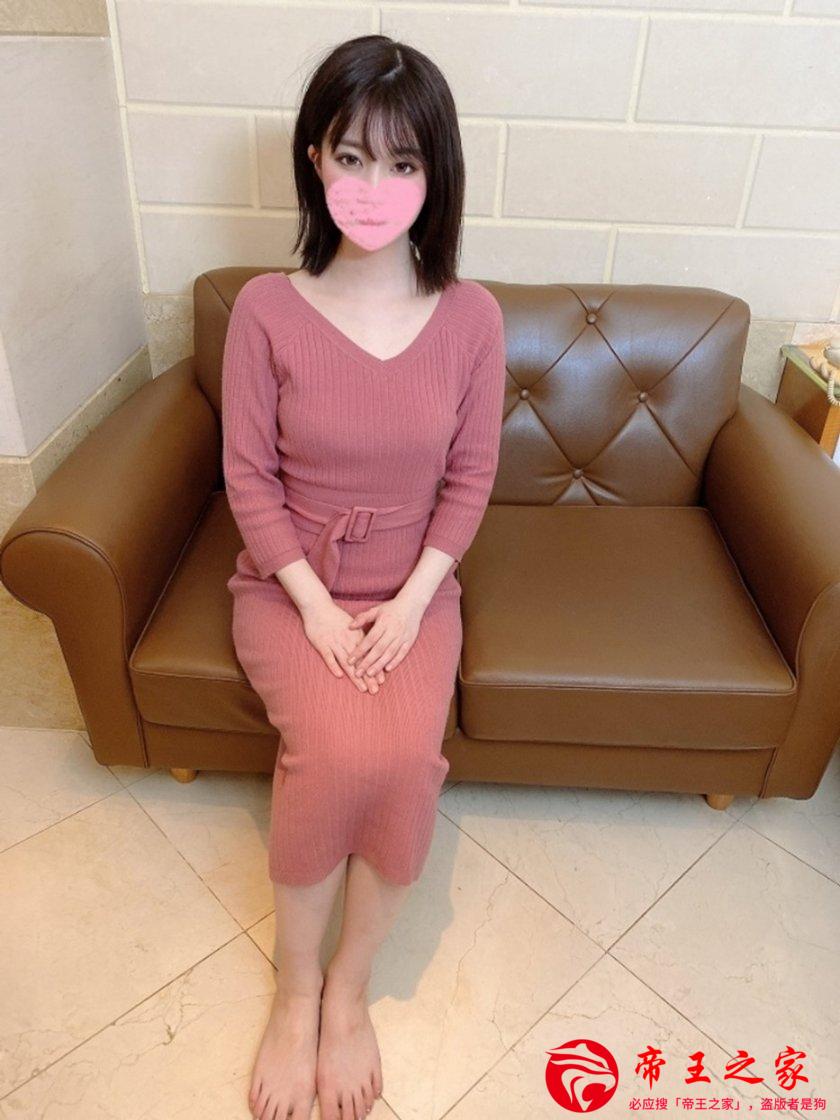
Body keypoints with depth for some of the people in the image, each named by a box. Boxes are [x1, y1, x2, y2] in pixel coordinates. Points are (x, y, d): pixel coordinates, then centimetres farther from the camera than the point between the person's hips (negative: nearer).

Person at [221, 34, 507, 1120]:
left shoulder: (471, 316, -5)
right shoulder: (265, 308, -9)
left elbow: (469, 478, -1)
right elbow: (248, 475, -5)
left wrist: (410, 603, -11)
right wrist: (318, 606, -13)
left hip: (413, 590, 1)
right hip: (288, 584, -1)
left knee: (402, 758, -24)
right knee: (338, 754, -26)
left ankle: (348, 989, 6)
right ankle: (298, 990, 4)